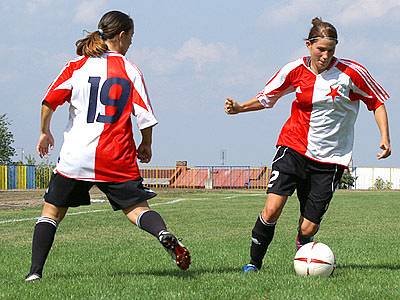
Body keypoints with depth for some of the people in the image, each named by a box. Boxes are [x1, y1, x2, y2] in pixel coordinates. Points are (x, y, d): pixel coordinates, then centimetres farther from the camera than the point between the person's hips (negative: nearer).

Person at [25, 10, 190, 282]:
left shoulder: (77, 66, 4)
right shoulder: (130, 70, 2)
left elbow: (50, 101, -4)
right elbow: (145, 116, -2)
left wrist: (45, 132, 13)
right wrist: (146, 145, 15)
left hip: (75, 156, 1)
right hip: (117, 158, -1)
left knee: (52, 211, 12)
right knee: (137, 208, 2)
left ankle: (35, 270, 1)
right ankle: (165, 235, -29)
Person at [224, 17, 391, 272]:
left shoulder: (351, 72, -8)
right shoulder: (296, 70, -1)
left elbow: (377, 102, 4)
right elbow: (267, 98, 13)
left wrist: (385, 138, -7)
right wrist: (240, 107, -2)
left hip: (329, 159, -1)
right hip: (293, 148, 1)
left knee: (308, 228, -4)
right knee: (272, 208, -18)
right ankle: (254, 263, 1)